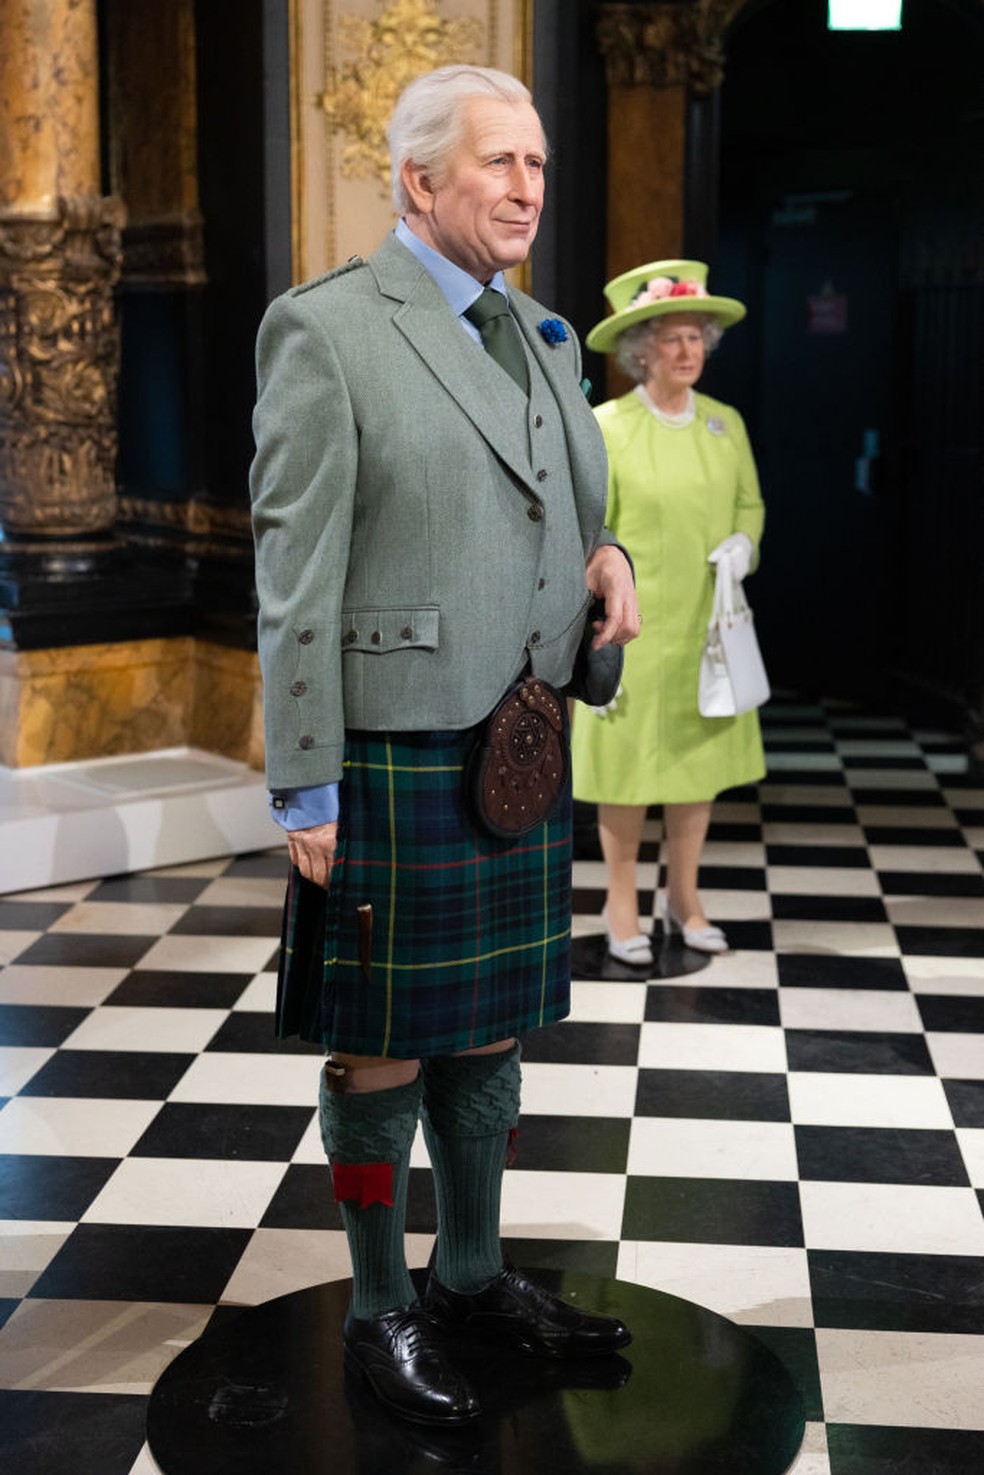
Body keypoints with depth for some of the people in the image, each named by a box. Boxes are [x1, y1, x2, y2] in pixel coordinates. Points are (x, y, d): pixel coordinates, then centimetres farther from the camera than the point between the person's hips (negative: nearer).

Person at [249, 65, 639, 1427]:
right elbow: (296, 580, -12)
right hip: (394, 756, -7)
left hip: (522, 753, 7)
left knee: (489, 1030, 17)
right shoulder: (323, 331, -9)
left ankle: (474, 1277, 33)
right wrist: (305, 795, -13)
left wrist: (608, 557, -1)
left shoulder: (542, 337, 12)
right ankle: (382, 1312, 22)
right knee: (385, 1048, 5)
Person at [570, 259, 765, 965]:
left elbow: (750, 503, 16)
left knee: (701, 758, 11)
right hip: (634, 627, -4)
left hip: (707, 624, 5)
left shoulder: (725, 423, 5)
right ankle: (622, 904, 19)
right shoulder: (604, 429, -8)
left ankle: (684, 896, 27)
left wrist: (744, 543, -8)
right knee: (629, 766, 3)